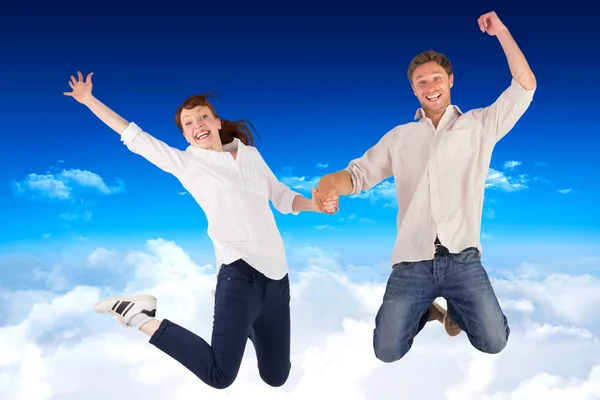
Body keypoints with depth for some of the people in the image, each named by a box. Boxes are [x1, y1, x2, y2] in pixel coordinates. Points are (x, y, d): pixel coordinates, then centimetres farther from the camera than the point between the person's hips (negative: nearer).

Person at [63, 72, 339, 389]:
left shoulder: (251, 154, 15)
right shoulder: (185, 162, 5)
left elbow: (283, 197, 20)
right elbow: (133, 136, 8)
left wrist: (316, 204, 3)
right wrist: (89, 100, 9)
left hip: (277, 273, 5)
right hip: (240, 271, -4)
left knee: (276, 377, 12)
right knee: (220, 375, -16)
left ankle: (247, 322, 38)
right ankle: (142, 316, -1)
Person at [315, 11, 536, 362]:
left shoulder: (480, 125, 9)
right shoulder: (399, 137, 13)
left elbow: (525, 86, 4)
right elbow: (359, 173, 8)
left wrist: (500, 29, 0)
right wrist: (331, 183, -15)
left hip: (462, 259, 0)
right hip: (411, 263, 1)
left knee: (494, 342, -9)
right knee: (387, 351, -7)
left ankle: (455, 307, 23)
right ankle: (424, 310, 25)